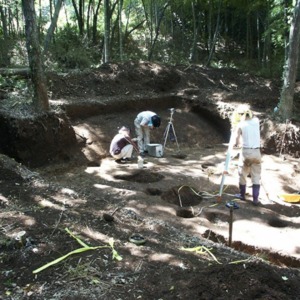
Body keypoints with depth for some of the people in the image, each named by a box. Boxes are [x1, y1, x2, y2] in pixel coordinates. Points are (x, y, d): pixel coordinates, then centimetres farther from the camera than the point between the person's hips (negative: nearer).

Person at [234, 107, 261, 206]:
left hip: (246, 152, -2)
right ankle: (255, 199, 7)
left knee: (242, 174, 17)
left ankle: (242, 195, 30)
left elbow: (237, 142, -3)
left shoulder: (240, 125, -5)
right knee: (256, 176, 7)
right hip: (256, 152, 2)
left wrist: (236, 144, 16)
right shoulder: (256, 121, 3)